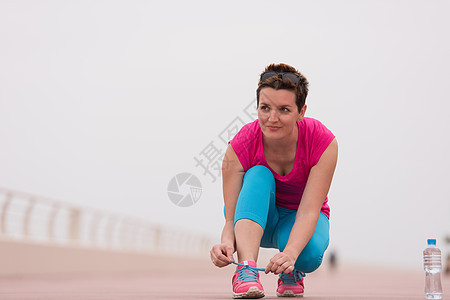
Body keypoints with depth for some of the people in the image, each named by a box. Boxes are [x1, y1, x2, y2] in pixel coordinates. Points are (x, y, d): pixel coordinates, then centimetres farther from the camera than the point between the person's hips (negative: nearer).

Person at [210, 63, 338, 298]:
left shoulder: (323, 143, -27)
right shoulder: (239, 148, -26)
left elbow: (308, 211, -33)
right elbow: (231, 217, -27)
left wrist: (290, 253, -52)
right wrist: (227, 243, -51)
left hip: (298, 219, 0)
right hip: (256, 215, 1)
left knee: (309, 254, -36)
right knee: (259, 175, -33)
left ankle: (291, 272, 0)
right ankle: (246, 270, -43)